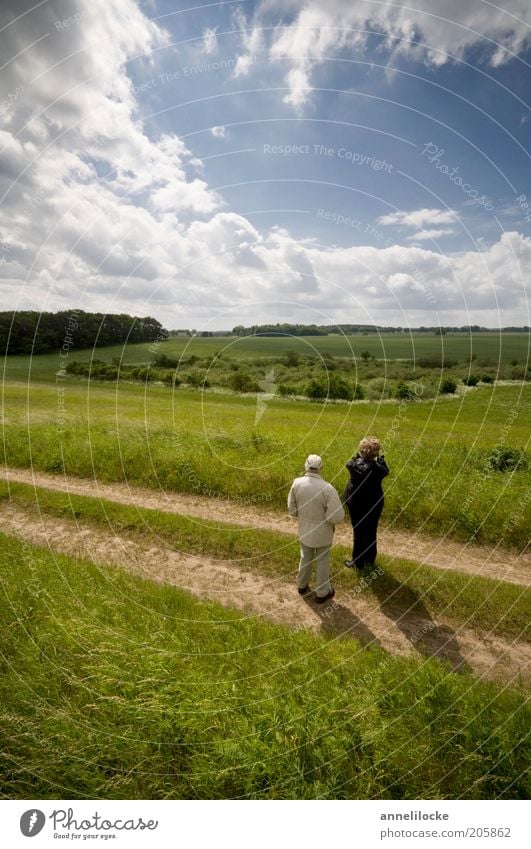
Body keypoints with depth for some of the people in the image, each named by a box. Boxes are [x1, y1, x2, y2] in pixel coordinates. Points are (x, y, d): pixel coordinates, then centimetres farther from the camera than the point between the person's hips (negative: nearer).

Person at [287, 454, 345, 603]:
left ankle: (302, 586, 47)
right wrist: (330, 519, -2)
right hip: (323, 533, -3)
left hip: (304, 530, 3)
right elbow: (337, 516, -25)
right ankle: (322, 593, 37)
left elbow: (292, 510, -4)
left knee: (305, 559, 26)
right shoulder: (327, 488, -28)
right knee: (322, 562, 19)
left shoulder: (297, 483, -16)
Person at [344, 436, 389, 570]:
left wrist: (359, 455, 3)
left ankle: (358, 562, 30)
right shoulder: (377, 468, -24)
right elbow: (386, 471, -1)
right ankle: (370, 560, 38)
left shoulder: (354, 464, -22)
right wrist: (380, 458, 6)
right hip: (374, 505, 0)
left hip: (355, 504, 0)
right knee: (371, 532, 20)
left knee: (358, 533, 16)